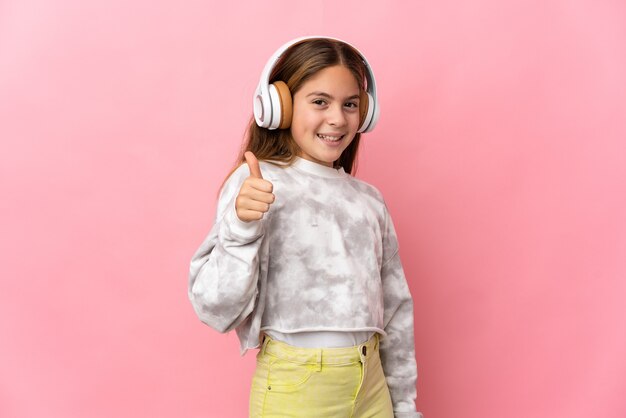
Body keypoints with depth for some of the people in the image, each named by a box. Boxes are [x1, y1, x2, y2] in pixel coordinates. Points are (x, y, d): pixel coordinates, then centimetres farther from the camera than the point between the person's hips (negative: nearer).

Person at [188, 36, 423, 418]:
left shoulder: (369, 199, 6)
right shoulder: (257, 184, -10)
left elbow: (396, 307, 11)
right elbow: (218, 310, -15)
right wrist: (241, 228, -29)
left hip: (371, 383, 5)